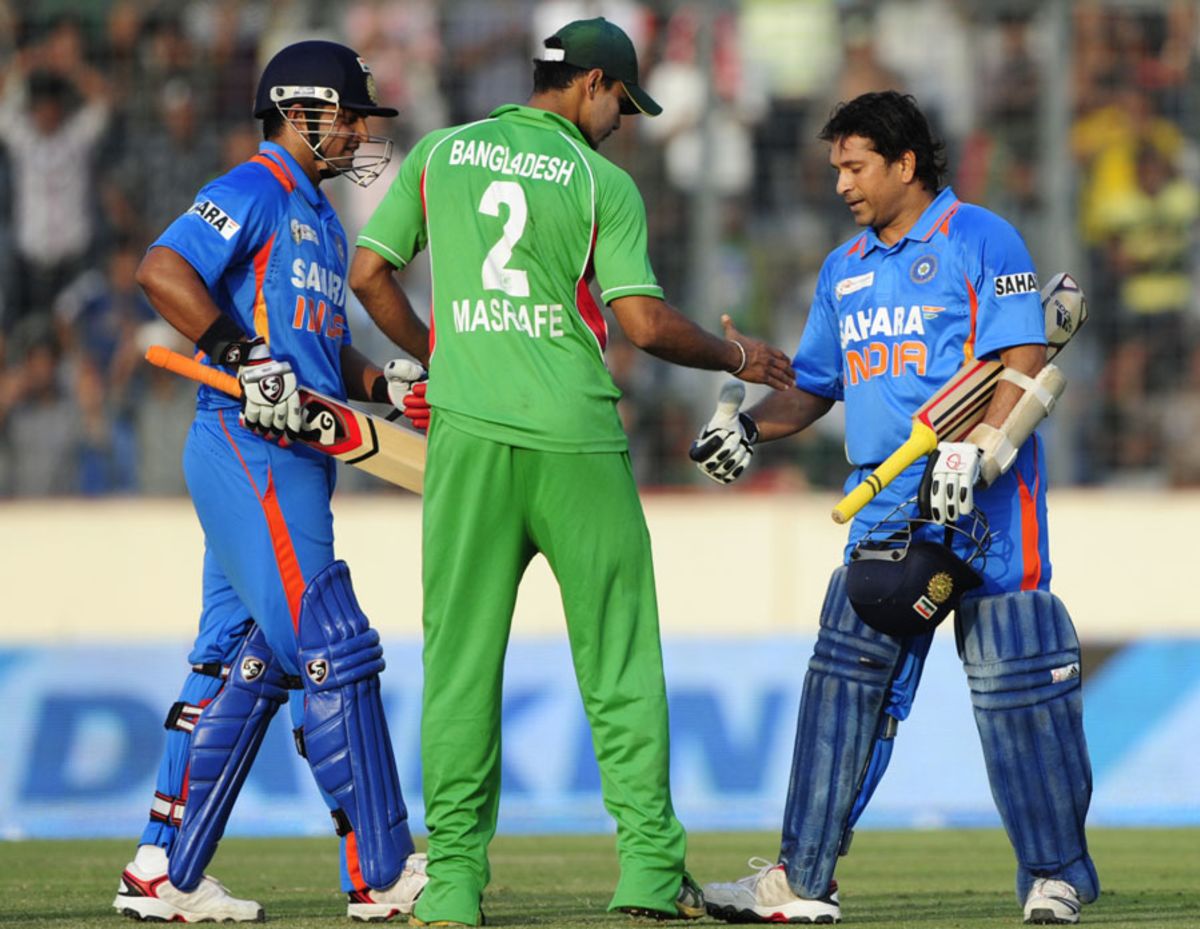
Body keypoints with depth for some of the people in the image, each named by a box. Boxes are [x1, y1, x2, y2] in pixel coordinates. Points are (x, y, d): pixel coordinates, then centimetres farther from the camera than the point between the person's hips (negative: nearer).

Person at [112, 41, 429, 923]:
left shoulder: (321, 220, 24)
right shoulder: (255, 192, -7)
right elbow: (161, 270, -20)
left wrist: (385, 383, 9)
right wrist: (244, 358, -25)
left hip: (293, 462, 10)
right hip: (250, 451, -10)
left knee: (242, 663, 8)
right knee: (333, 649, -11)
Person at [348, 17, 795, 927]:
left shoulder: (439, 154, 8)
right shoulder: (602, 182, -2)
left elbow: (369, 273, 9)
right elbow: (645, 322, -7)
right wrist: (737, 357, 9)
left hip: (467, 435, 2)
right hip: (575, 438, -2)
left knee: (461, 654, 4)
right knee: (619, 654, 5)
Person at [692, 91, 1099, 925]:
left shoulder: (981, 240, -2)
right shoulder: (845, 269, 20)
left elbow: (1026, 368, -11)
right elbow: (813, 386, 25)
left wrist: (974, 453, -24)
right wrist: (749, 429, 6)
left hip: (986, 496, -6)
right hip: (884, 503, 6)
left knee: (1013, 677, -6)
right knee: (847, 672, -1)